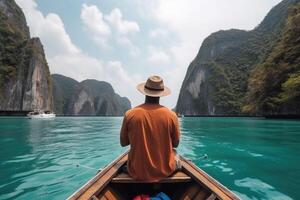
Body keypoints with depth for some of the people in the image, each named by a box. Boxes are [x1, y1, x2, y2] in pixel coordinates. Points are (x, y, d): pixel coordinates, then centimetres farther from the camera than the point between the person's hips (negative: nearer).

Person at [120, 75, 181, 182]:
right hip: (165, 171, 0)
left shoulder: (130, 114, -15)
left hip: (137, 173, 1)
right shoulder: (171, 115, -15)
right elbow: (175, 144, -1)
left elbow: (123, 143, -1)